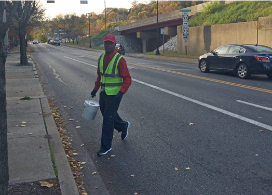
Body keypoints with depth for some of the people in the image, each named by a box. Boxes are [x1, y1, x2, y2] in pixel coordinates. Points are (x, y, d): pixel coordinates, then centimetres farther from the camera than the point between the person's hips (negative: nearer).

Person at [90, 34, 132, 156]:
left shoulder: (119, 60, -16)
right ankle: (123, 126, 47)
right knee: (106, 115, 20)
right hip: (103, 93, 7)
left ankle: (106, 146, 12)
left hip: (114, 94, -7)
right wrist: (95, 89, 16)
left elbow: (127, 79, -17)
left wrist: (121, 93, -28)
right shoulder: (101, 58, 6)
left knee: (108, 119, -2)